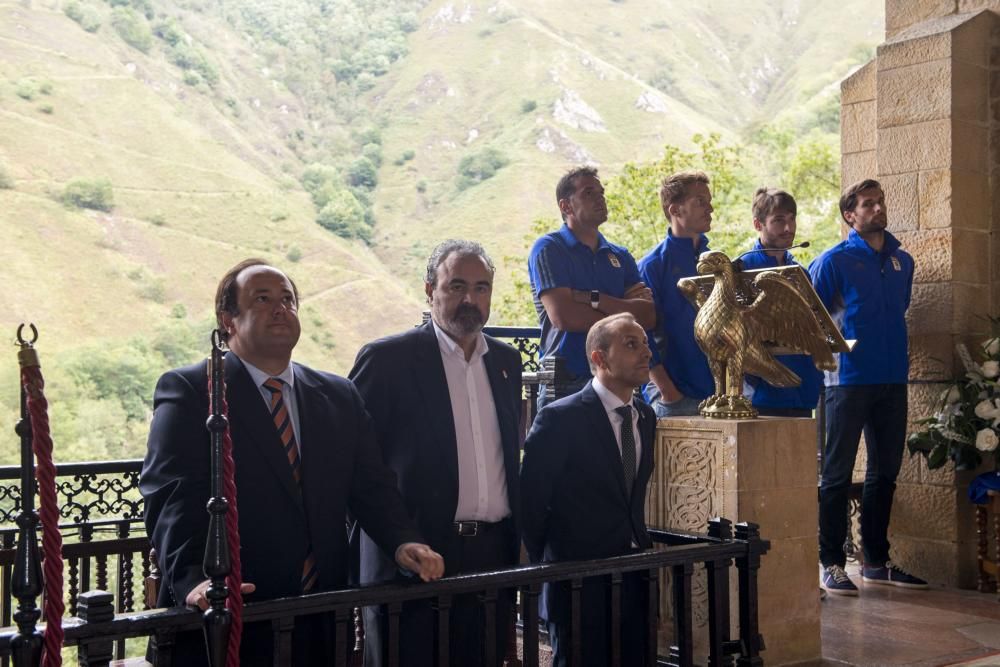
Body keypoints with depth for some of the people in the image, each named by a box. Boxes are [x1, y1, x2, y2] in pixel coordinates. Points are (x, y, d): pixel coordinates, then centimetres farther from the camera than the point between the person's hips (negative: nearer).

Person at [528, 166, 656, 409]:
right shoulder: (548, 248, -1)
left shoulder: (620, 256, 15)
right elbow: (562, 315, -15)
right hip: (565, 386, -4)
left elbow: (648, 316, 1)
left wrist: (593, 299, -13)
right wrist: (624, 312, -2)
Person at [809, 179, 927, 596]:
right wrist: (834, 347, -9)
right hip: (849, 379, -6)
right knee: (837, 473, -2)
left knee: (885, 472, 11)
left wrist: (897, 354, 16)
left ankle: (877, 561, 21)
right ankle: (831, 564, 4)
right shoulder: (835, 260, -4)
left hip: (893, 379, 6)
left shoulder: (902, 261, 13)